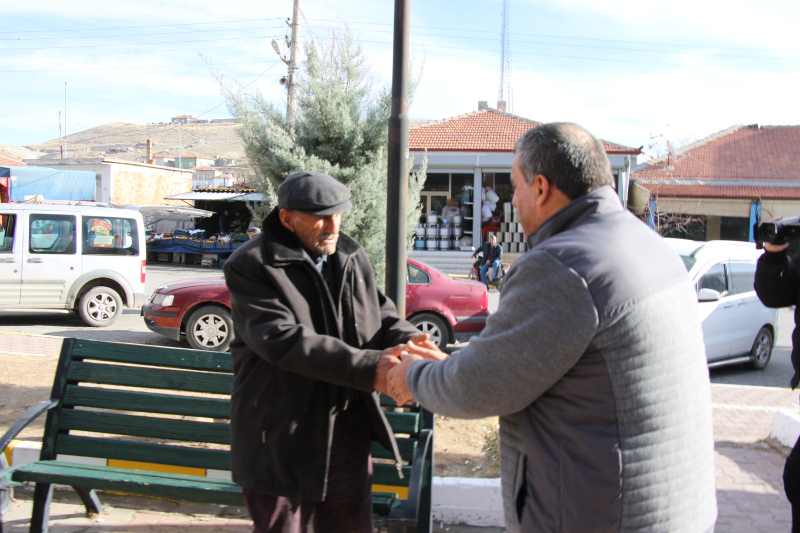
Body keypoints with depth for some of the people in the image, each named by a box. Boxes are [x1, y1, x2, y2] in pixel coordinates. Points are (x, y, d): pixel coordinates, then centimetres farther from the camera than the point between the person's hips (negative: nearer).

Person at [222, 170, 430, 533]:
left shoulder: (352, 257, 7)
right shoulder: (250, 266, -14)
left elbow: (380, 314, 10)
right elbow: (283, 339, -26)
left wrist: (406, 338, -15)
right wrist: (366, 368, -33)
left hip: (348, 428, 5)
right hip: (282, 438, -5)